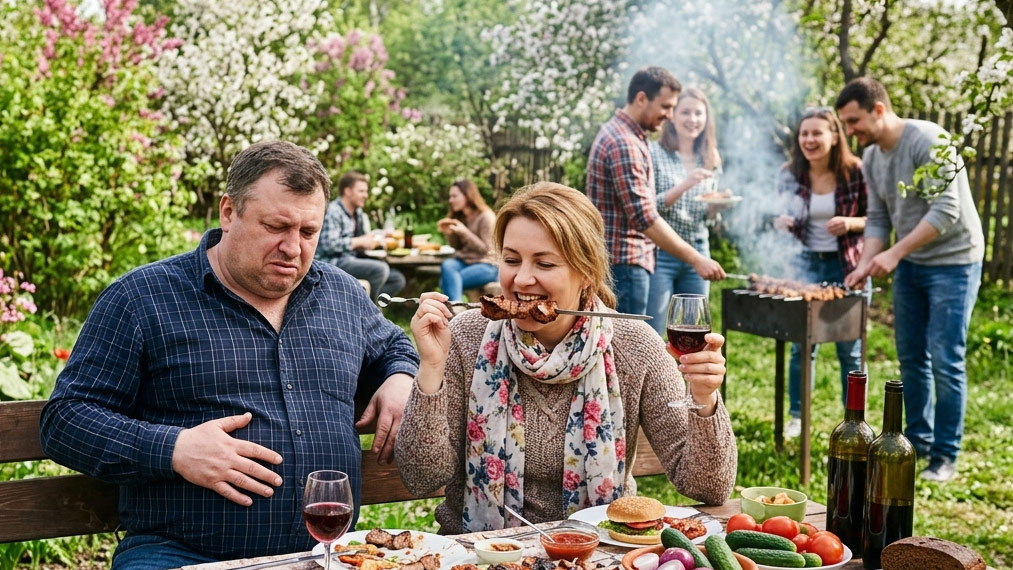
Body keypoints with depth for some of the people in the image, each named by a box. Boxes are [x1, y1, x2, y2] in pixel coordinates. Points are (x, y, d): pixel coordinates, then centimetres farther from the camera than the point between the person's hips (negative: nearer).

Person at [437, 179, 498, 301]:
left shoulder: (486, 217, -7)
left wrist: (463, 232, -19)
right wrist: (448, 233, -4)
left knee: (448, 280, -30)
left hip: (485, 264, -6)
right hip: (463, 261, 6)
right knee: (446, 265, -32)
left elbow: (485, 249, -9)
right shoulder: (459, 217, 13)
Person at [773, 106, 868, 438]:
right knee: (802, 345, 6)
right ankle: (796, 417, 21)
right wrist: (781, 222, -15)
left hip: (848, 266, -2)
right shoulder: (789, 174, -4)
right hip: (807, 264, 2)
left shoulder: (855, 172, -11)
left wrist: (850, 224, -22)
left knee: (850, 349, 8)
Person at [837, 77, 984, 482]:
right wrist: (864, 266, -7)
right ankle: (918, 442, 22)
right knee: (911, 358, 10)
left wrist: (894, 253, -26)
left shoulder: (927, 141, -20)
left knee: (945, 362, -6)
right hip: (910, 264, 8)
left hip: (953, 262, -7)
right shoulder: (871, 158, 5)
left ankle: (945, 456, 3)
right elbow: (878, 219, 8)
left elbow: (946, 212, -25)